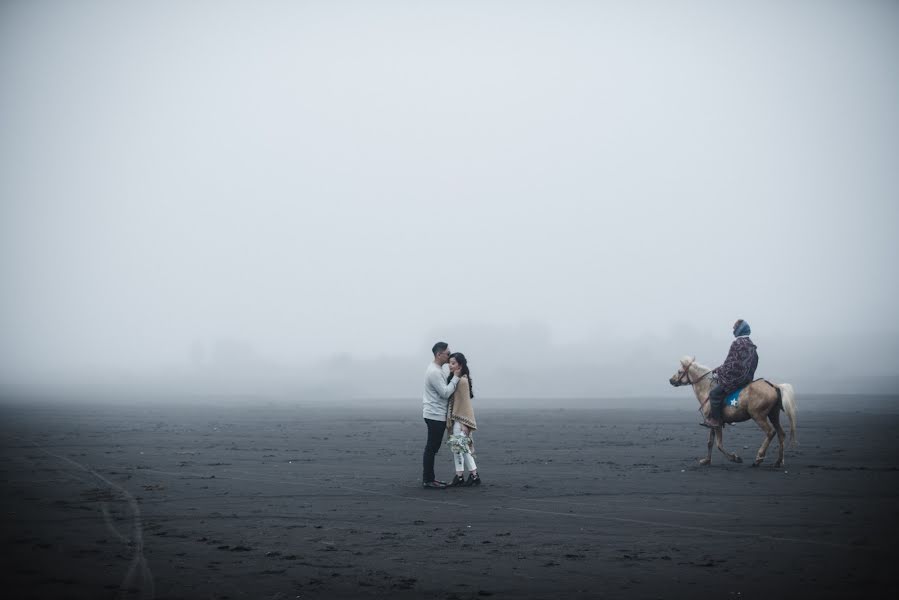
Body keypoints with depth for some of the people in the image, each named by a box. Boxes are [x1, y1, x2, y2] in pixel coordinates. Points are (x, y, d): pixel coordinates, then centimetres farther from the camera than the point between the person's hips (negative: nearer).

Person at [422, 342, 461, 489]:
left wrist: (451, 375, 3)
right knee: (431, 449, -8)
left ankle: (429, 478, 19)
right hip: (435, 415, -11)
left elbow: (444, 388, 14)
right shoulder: (434, 372, -17)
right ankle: (427, 481, -6)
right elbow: (445, 393, -20)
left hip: (436, 414, 11)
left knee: (432, 448, 13)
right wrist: (456, 377, -16)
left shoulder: (436, 369, 16)